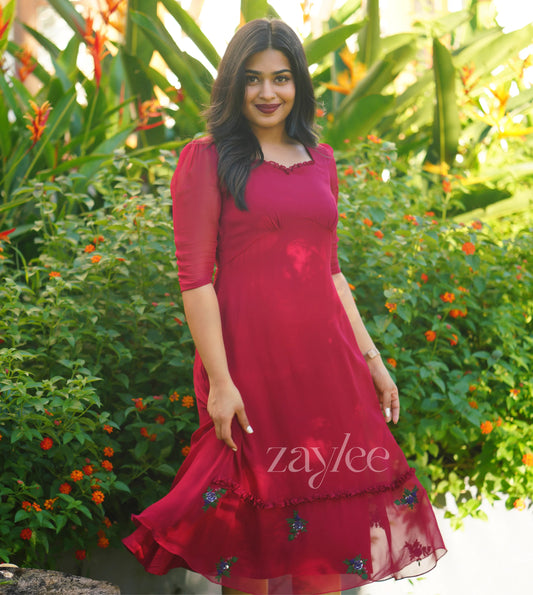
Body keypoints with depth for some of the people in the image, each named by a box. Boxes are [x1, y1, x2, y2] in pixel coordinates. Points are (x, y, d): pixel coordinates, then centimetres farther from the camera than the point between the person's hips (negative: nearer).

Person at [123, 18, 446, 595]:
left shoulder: (320, 159, 12)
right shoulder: (206, 158, -4)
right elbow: (194, 276, -9)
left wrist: (371, 357, 15)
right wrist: (219, 381, -14)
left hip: (327, 357, 5)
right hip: (250, 359, -5)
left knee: (333, 513, 8)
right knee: (255, 523, 4)